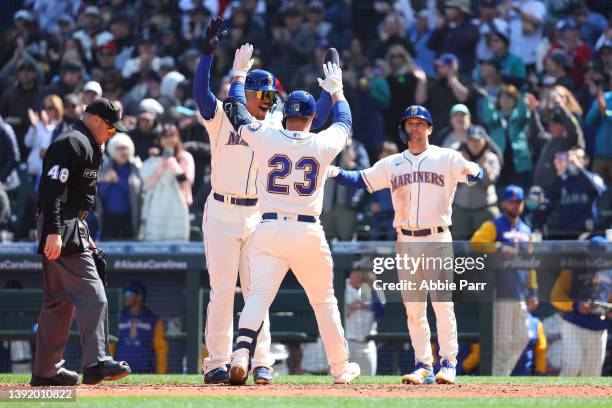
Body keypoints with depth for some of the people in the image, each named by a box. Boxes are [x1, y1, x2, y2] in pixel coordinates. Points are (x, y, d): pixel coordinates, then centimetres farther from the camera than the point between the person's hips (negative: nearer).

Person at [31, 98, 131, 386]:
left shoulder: (87, 147, 22)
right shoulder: (72, 144, -12)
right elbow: (52, 189, -21)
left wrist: (83, 234, 24)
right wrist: (53, 232, -27)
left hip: (72, 229, 11)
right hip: (62, 230, -11)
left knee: (59, 300, 12)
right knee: (92, 295, -16)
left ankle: (46, 370, 15)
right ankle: (96, 363, -22)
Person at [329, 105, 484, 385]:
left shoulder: (447, 158, 3)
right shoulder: (392, 164, 14)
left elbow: (475, 173, -11)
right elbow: (362, 180, 11)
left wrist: (470, 172, -36)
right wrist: (334, 172, -6)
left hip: (438, 239, -4)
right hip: (406, 242, 4)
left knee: (442, 303, -8)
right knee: (413, 307, 4)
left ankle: (448, 364, -4)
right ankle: (423, 366, 9)